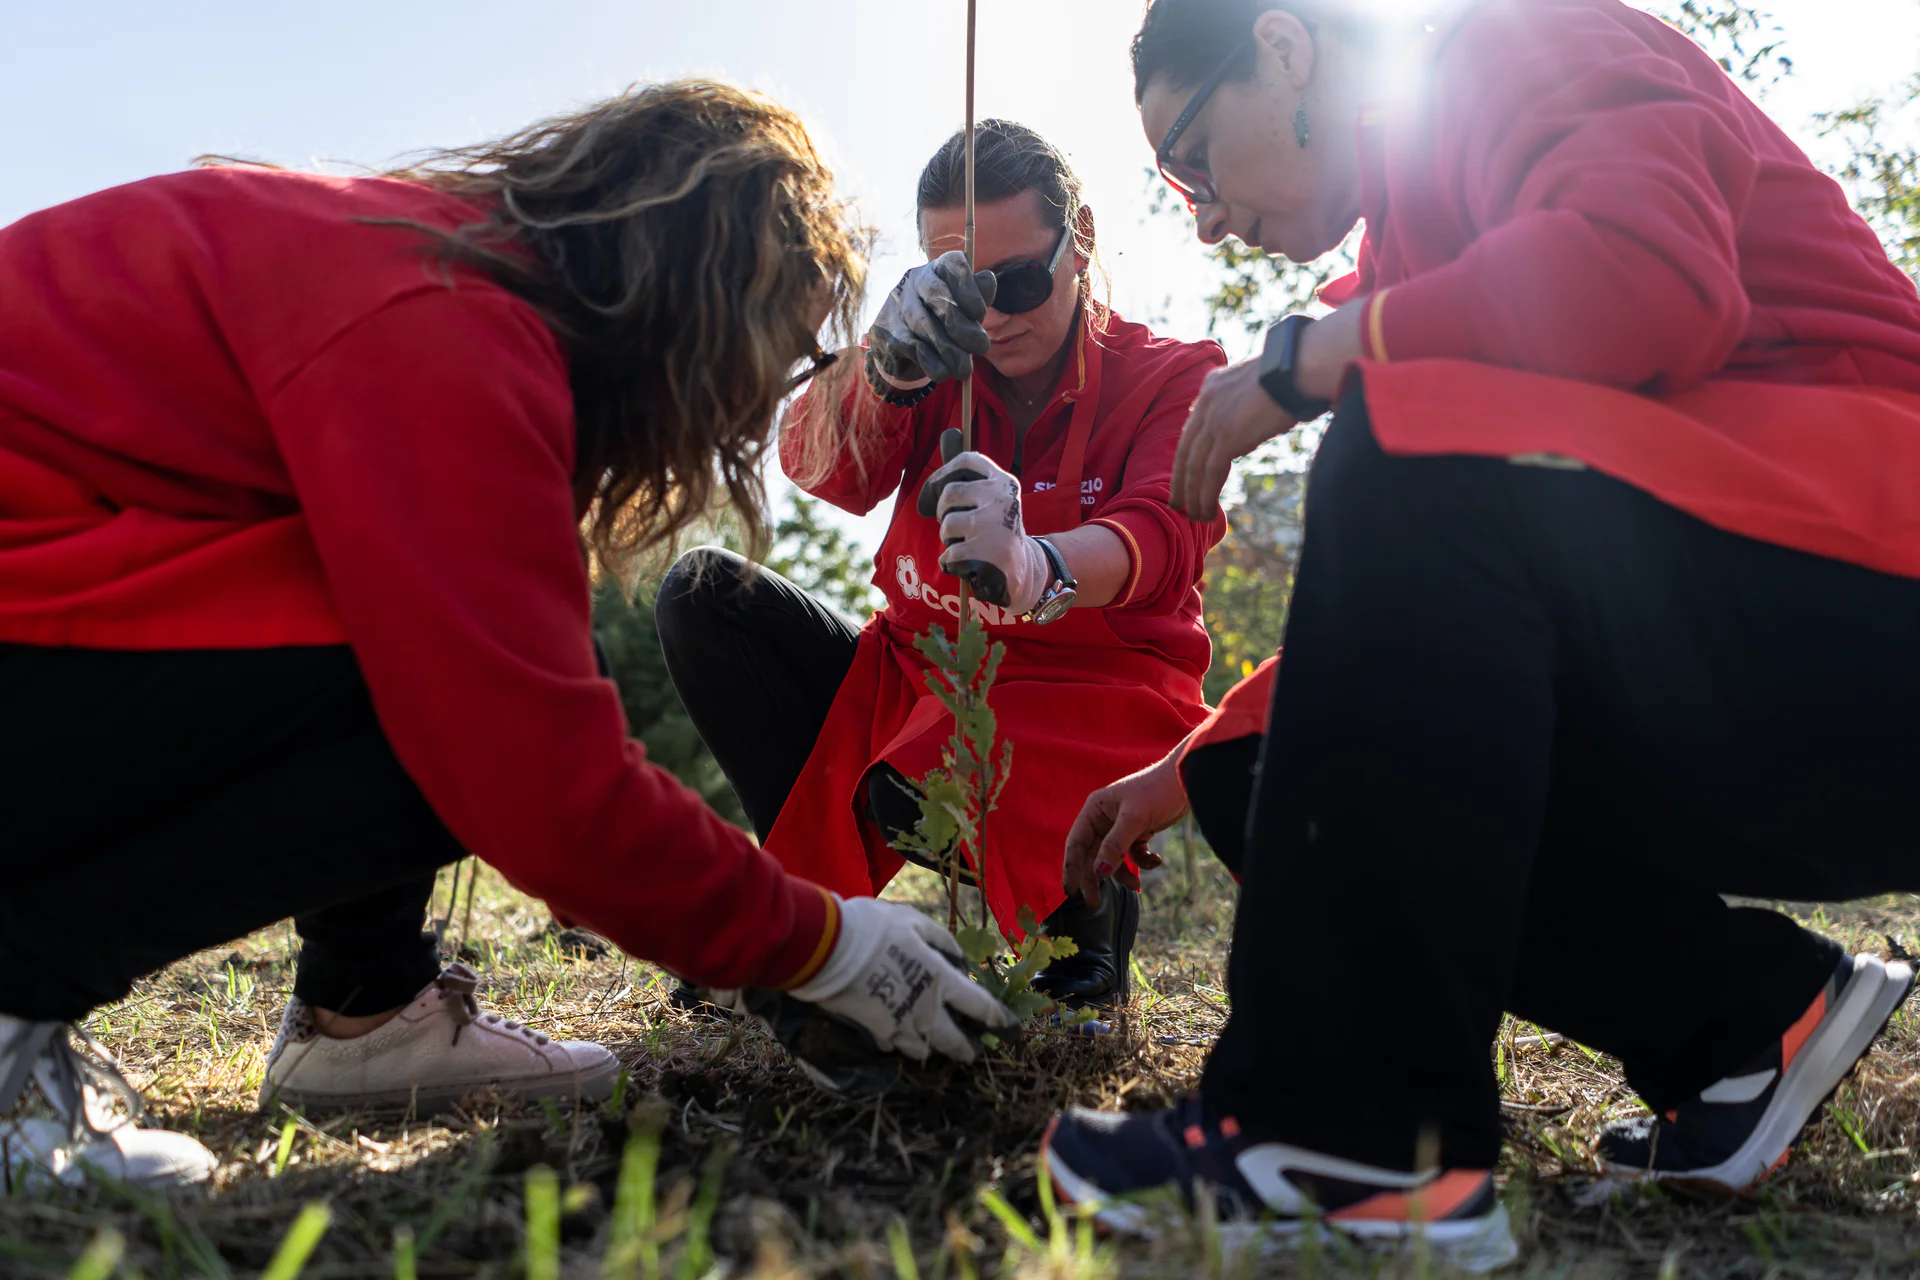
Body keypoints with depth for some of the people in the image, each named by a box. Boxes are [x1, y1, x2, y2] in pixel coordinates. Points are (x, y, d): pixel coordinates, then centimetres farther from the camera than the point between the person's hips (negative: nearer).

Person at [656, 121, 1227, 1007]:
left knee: (917, 789, -35)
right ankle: (824, 904, -7)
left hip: (1094, 701, -4)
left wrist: (1038, 567, -49)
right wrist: (882, 366, -37)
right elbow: (819, 466, -14)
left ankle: (1085, 906, 0)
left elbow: (1165, 535, -25)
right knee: (702, 592, -8)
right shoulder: (938, 372, 5)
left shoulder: (1175, 378, -4)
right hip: (919, 682, 5)